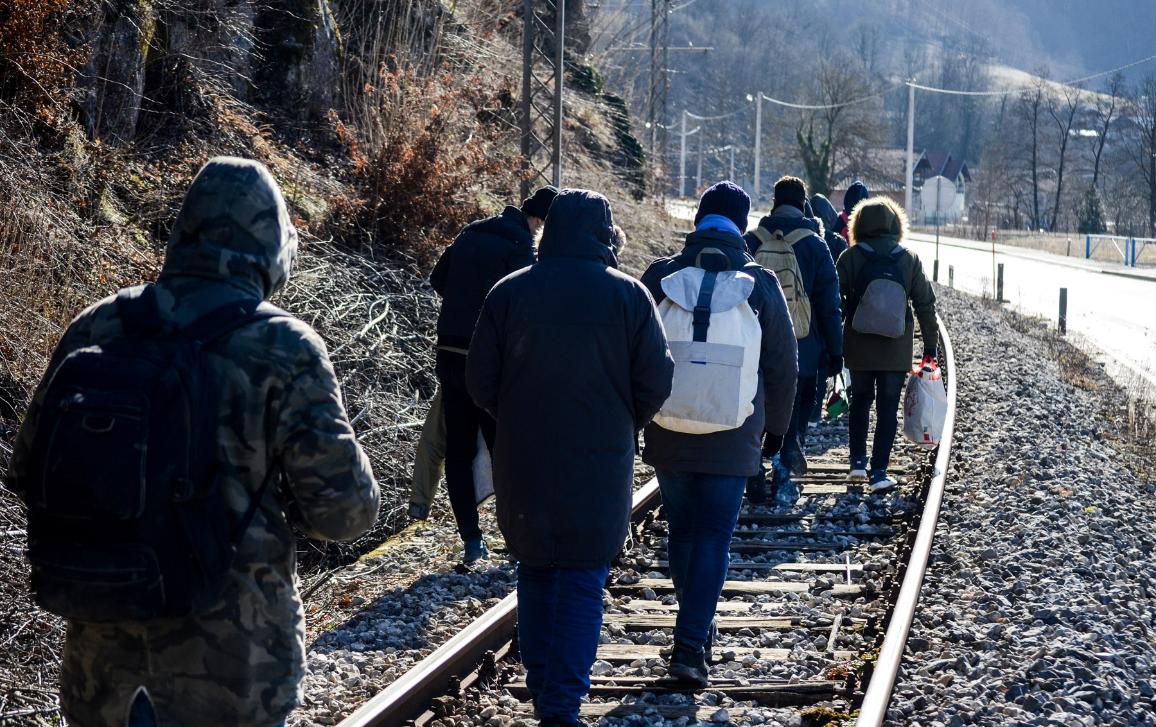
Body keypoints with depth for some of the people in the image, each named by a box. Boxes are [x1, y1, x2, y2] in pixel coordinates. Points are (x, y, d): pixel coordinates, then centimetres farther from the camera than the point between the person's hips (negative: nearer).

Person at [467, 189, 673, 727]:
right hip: (598, 462, -2)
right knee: (582, 581, 3)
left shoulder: (510, 292, -2)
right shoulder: (628, 295, -6)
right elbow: (655, 382, -6)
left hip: (523, 461, 2)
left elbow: (480, 381, -1)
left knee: (535, 570, 18)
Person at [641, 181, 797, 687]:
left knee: (682, 532, 16)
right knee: (713, 539, 2)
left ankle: (694, 626, 29)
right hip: (732, 441, -1)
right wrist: (775, 428, 16)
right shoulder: (760, 284, -3)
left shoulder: (660, 277, -2)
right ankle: (692, 645, -7)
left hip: (668, 435, 1)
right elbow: (783, 367, 3)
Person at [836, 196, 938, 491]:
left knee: (860, 400, 19)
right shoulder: (909, 260, -1)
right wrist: (930, 345, 9)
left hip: (858, 345, 0)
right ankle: (878, 471, 1)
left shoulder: (850, 257, -4)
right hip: (896, 349, 0)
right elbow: (925, 304, 1)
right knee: (888, 408, 5)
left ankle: (858, 461, 19)